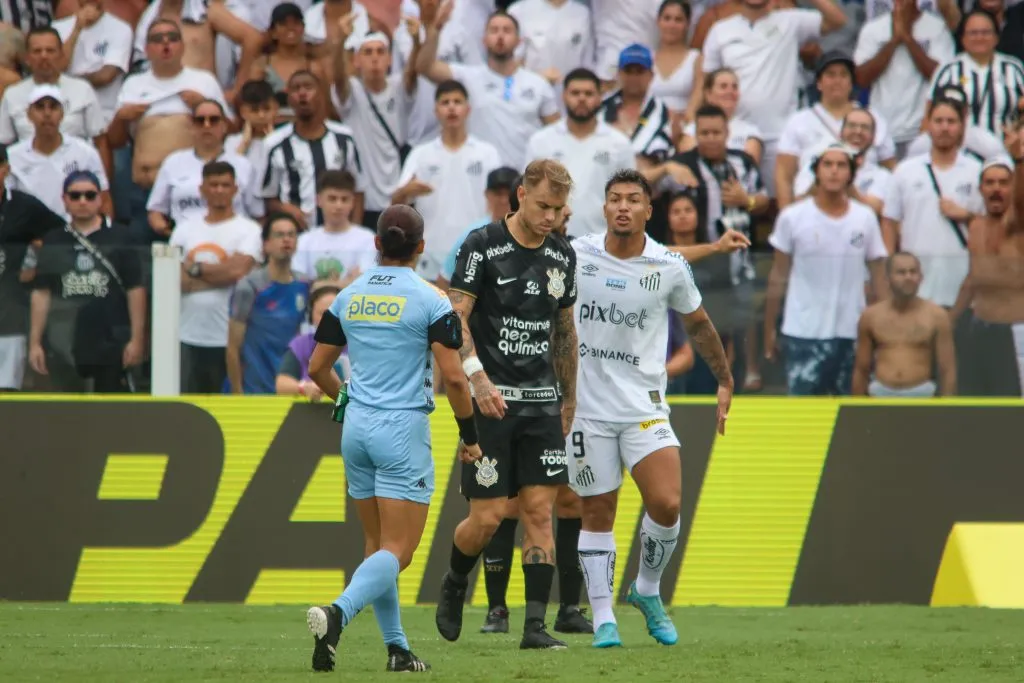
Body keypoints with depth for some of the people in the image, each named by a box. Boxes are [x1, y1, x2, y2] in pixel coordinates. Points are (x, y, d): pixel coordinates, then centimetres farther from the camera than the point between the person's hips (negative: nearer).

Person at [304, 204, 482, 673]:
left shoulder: (349, 297, 6)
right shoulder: (430, 300, -8)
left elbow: (318, 368, 12)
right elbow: (453, 376, -13)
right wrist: (469, 435, 0)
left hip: (356, 427, 5)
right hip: (403, 430, -5)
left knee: (378, 544, 15)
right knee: (397, 551, -7)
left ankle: (396, 648, 14)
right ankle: (338, 613, -31)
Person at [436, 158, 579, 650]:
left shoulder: (563, 256, 10)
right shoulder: (482, 246, -7)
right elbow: (455, 317, -10)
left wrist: (569, 397, 20)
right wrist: (479, 379, -21)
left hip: (542, 402, 5)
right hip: (490, 400, -5)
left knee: (540, 509, -4)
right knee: (488, 516, -5)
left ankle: (535, 627, -4)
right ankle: (454, 584, 25)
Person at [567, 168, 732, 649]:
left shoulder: (670, 268, -2)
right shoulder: (573, 257, -2)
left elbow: (698, 324, 15)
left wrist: (724, 380, 20)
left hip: (644, 406, 0)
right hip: (585, 406, 0)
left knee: (666, 503, -14)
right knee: (597, 514, 3)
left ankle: (648, 590, 10)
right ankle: (603, 618, 11)